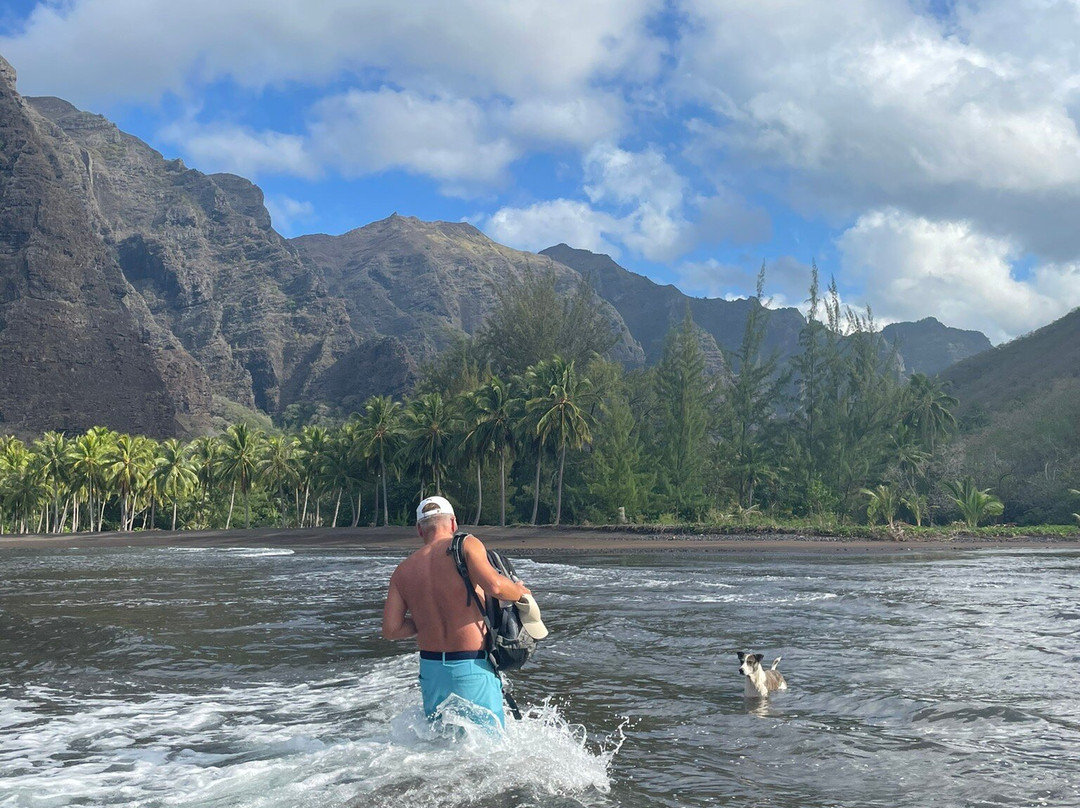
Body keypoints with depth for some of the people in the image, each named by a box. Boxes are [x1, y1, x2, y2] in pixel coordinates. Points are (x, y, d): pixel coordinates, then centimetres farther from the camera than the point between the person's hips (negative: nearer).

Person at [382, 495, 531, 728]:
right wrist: (519, 591, -1)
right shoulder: (467, 545, -6)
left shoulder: (403, 570, 7)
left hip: (431, 667, 5)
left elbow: (390, 629, 3)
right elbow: (494, 586, -21)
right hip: (472, 668, -4)